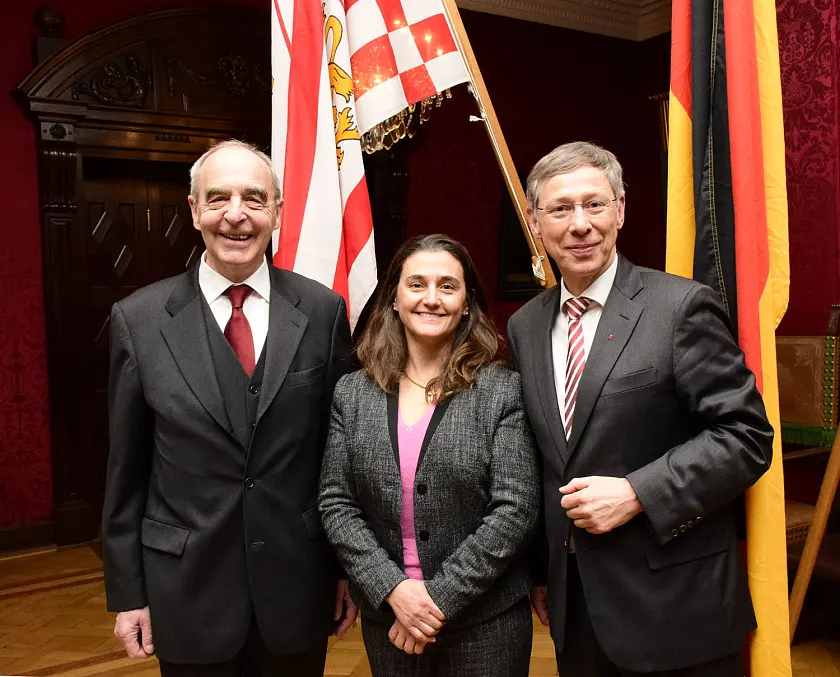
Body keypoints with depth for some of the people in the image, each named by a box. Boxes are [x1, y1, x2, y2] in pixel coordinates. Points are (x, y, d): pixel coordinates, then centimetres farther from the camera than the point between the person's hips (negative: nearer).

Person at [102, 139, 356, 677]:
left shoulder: (323, 310, -6)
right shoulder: (139, 319, -6)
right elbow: (126, 469, -1)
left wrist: (351, 567, 4)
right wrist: (127, 593, 2)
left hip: (299, 585, 1)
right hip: (187, 590, 0)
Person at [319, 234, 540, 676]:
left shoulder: (503, 391, -8)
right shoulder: (352, 394, 0)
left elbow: (515, 510, -12)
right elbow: (335, 504, -2)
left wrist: (441, 597, -15)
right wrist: (392, 588, -13)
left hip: (487, 620, -2)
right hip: (386, 616, 2)